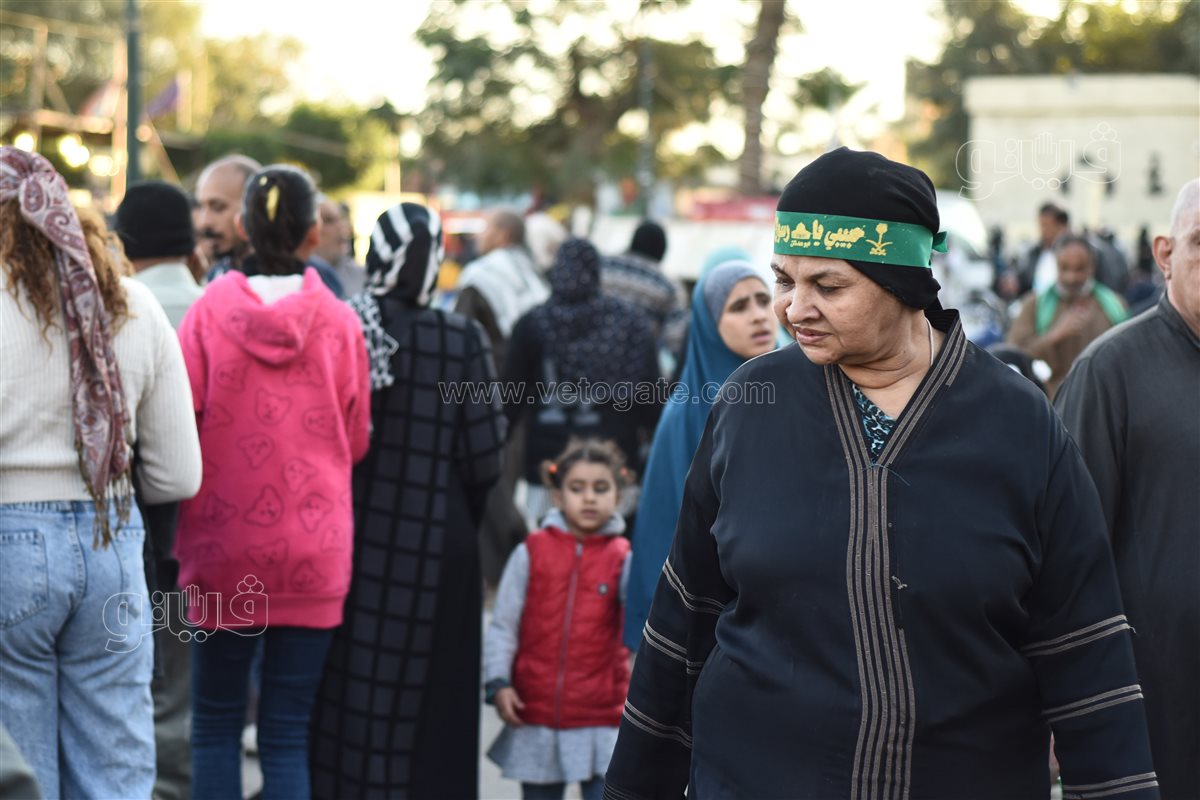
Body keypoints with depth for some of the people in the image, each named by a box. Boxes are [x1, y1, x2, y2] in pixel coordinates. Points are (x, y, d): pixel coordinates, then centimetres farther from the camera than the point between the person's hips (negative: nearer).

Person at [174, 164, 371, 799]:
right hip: (313, 554, 0)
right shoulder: (341, 323, -4)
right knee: (288, 733, 7)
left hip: (222, 548, 0)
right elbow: (356, 439, 5)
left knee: (216, 724, 12)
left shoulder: (208, 312, -6)